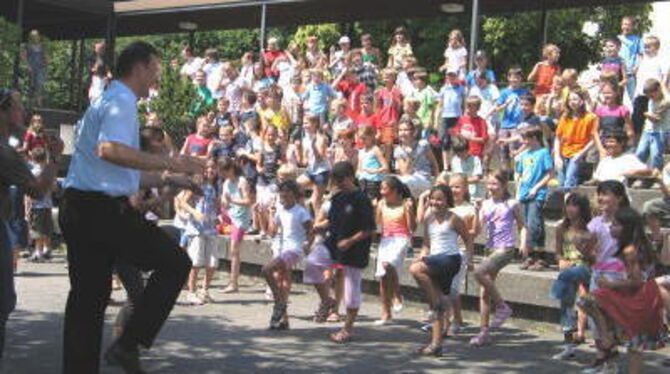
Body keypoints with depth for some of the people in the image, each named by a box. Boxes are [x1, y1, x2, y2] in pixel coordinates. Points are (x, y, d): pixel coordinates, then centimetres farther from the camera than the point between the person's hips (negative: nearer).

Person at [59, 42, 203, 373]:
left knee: (87, 296, 12)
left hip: (77, 209, 10)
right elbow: (110, 149, -29)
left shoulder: (108, 100, 23)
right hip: (102, 209, -10)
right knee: (175, 262, -2)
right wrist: (167, 163, -27)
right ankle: (129, 344, -6)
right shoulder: (121, 101, -9)